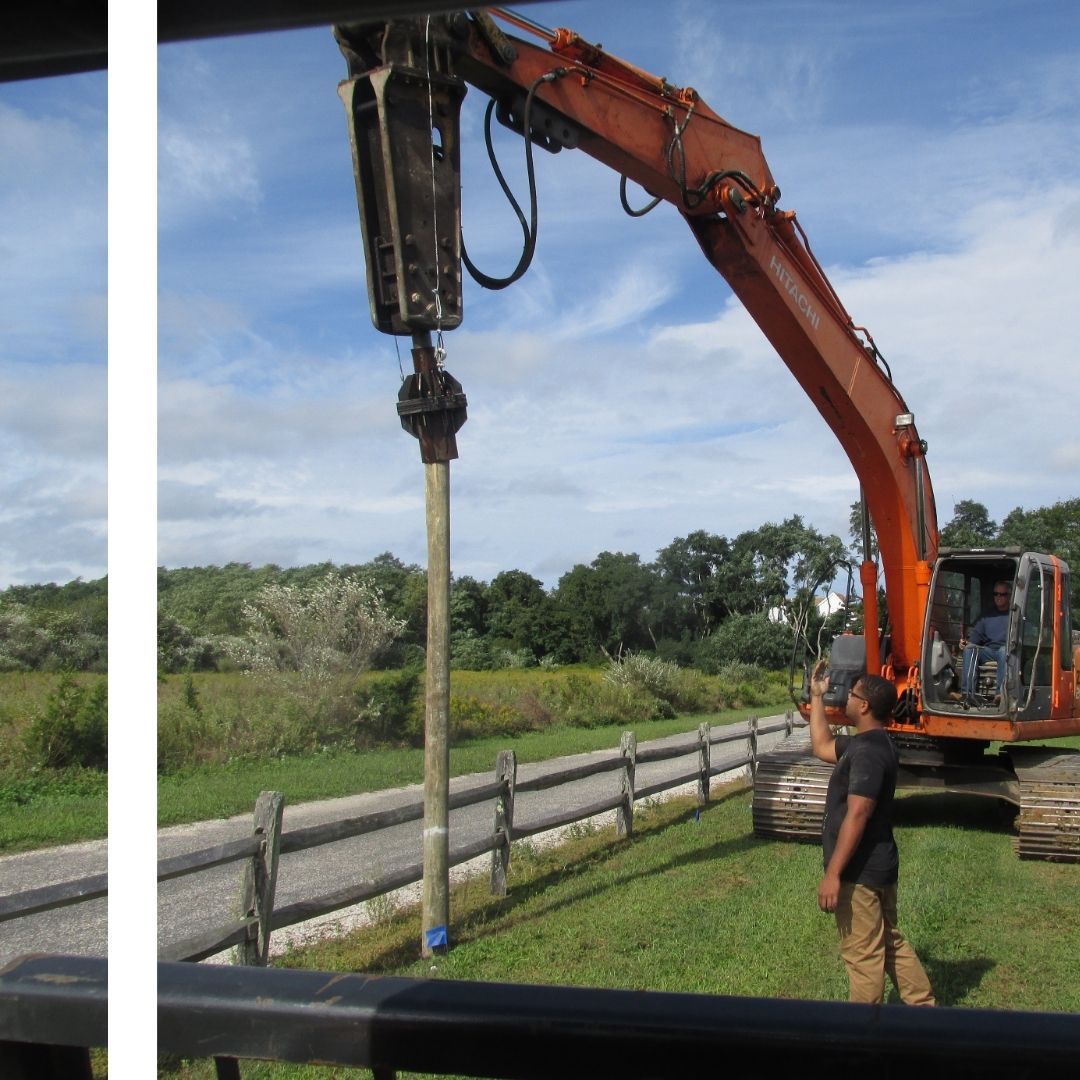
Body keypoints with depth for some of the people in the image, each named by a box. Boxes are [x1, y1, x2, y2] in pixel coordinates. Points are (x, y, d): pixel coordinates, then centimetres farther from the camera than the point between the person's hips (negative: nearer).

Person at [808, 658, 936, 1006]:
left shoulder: (868, 751, -22)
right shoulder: (866, 743, 9)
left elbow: (856, 816, -26)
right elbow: (822, 746, 25)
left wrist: (833, 873, -25)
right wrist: (817, 696, 23)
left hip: (860, 872, -10)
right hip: (877, 866, 10)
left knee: (863, 954, 2)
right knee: (890, 943, 20)